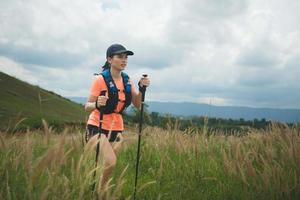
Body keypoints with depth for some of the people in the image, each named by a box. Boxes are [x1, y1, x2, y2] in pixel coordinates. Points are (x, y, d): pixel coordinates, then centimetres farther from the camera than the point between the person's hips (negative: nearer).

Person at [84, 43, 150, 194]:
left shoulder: (127, 80, 2)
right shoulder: (101, 80, -14)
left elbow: (137, 105, 0)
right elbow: (87, 107, -16)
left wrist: (141, 89, -16)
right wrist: (97, 104, -37)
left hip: (116, 129, 6)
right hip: (98, 127, -6)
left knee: (109, 164, 8)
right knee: (111, 162, -22)